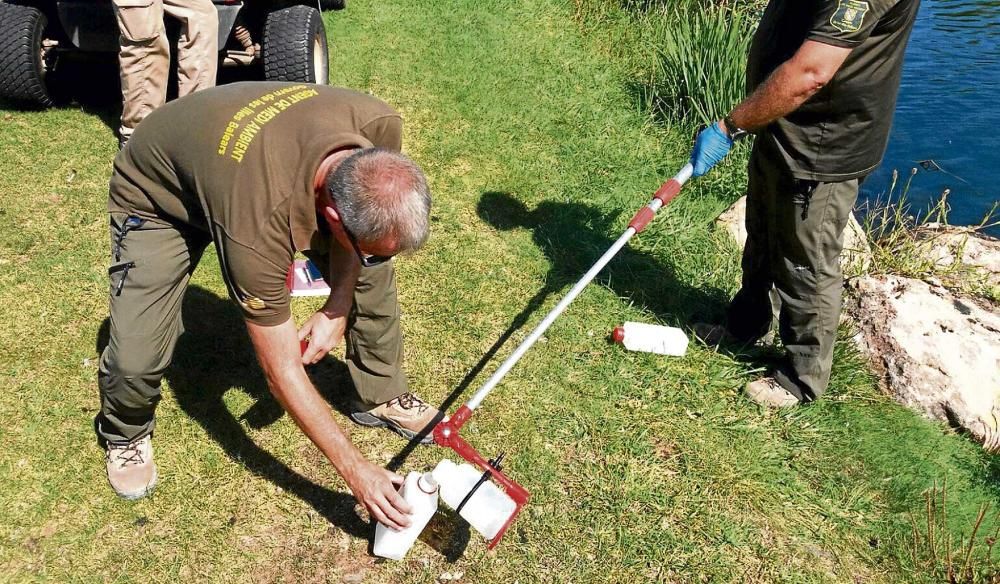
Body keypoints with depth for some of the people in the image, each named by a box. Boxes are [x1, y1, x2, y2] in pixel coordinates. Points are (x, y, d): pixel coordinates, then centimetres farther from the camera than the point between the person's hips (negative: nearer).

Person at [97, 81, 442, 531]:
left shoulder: (381, 128, -31)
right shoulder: (260, 223, -44)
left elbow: (358, 229, -6)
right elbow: (282, 372, -31)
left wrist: (337, 308, -14)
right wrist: (354, 469, -25)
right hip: (157, 196, -5)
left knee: (372, 270, -6)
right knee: (137, 356, -18)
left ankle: (383, 395, 17)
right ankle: (126, 432, 18)